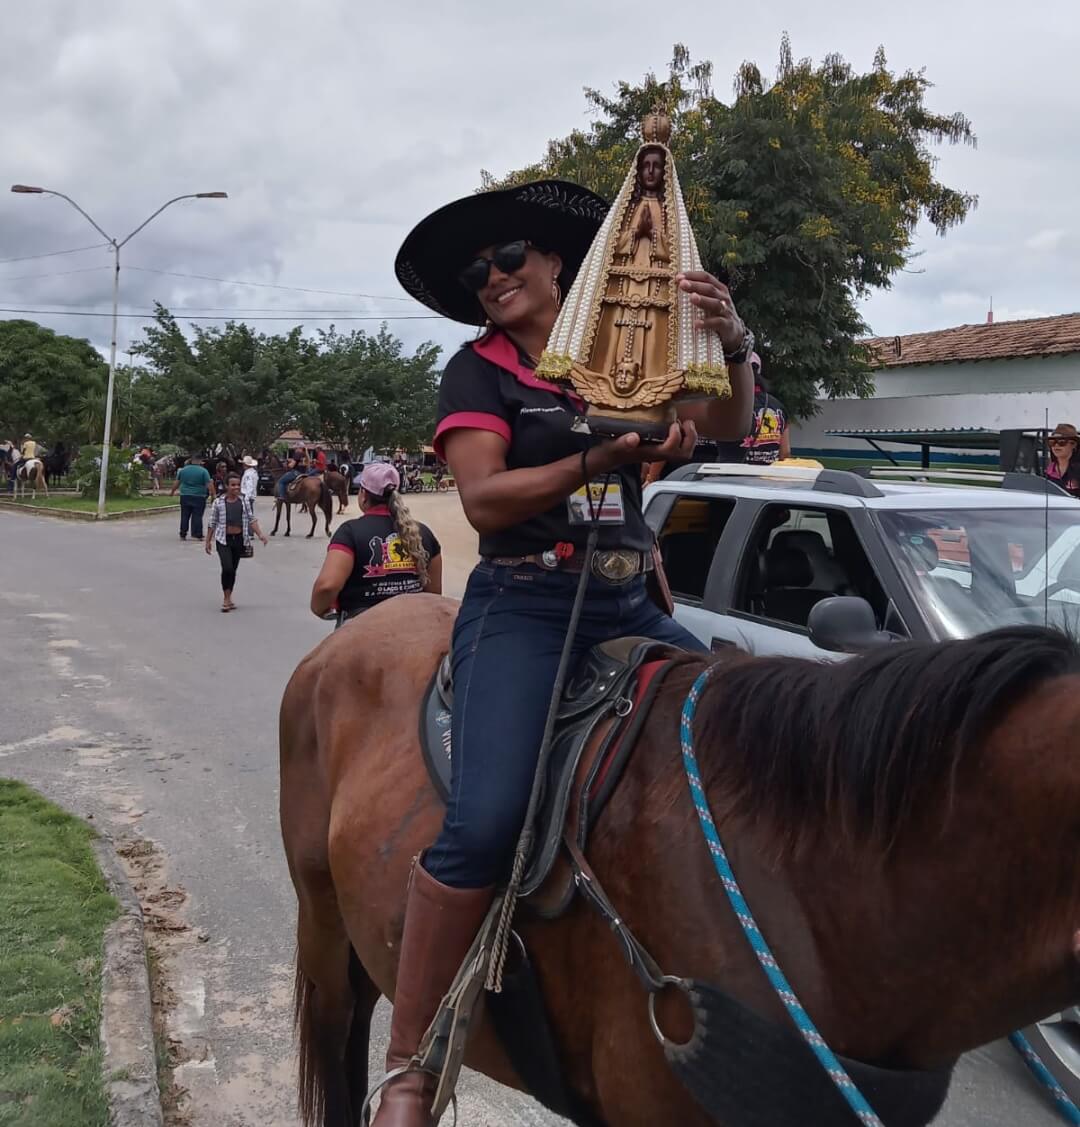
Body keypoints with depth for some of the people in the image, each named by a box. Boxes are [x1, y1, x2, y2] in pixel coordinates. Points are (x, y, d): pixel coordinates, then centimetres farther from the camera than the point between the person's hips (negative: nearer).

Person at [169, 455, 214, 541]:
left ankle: (183, 535, 13)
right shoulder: (203, 471, -8)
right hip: (199, 497, -4)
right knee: (197, 516, 0)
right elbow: (209, 485, -13)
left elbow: (176, 483, 14)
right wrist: (212, 494, -5)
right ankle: (197, 535, -1)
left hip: (185, 496, 4)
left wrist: (172, 491, 26)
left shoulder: (183, 470, 6)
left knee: (184, 516, 10)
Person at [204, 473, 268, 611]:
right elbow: (212, 523, 2)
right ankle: (226, 598, -3)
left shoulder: (244, 501, 2)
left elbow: (251, 520, 4)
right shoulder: (219, 502, -5)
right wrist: (208, 541, 3)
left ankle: (228, 598, 23)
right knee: (227, 568, -15)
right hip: (223, 540, -3)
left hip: (239, 539, 3)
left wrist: (260, 535, -7)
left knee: (233, 570, 11)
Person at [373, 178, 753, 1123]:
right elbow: (485, 499, -8)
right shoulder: (480, 371, 5)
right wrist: (600, 459, -18)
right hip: (523, 609, -5)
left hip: (630, 608, 5)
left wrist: (732, 344, -13)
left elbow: (728, 425, 7)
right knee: (485, 823, -24)